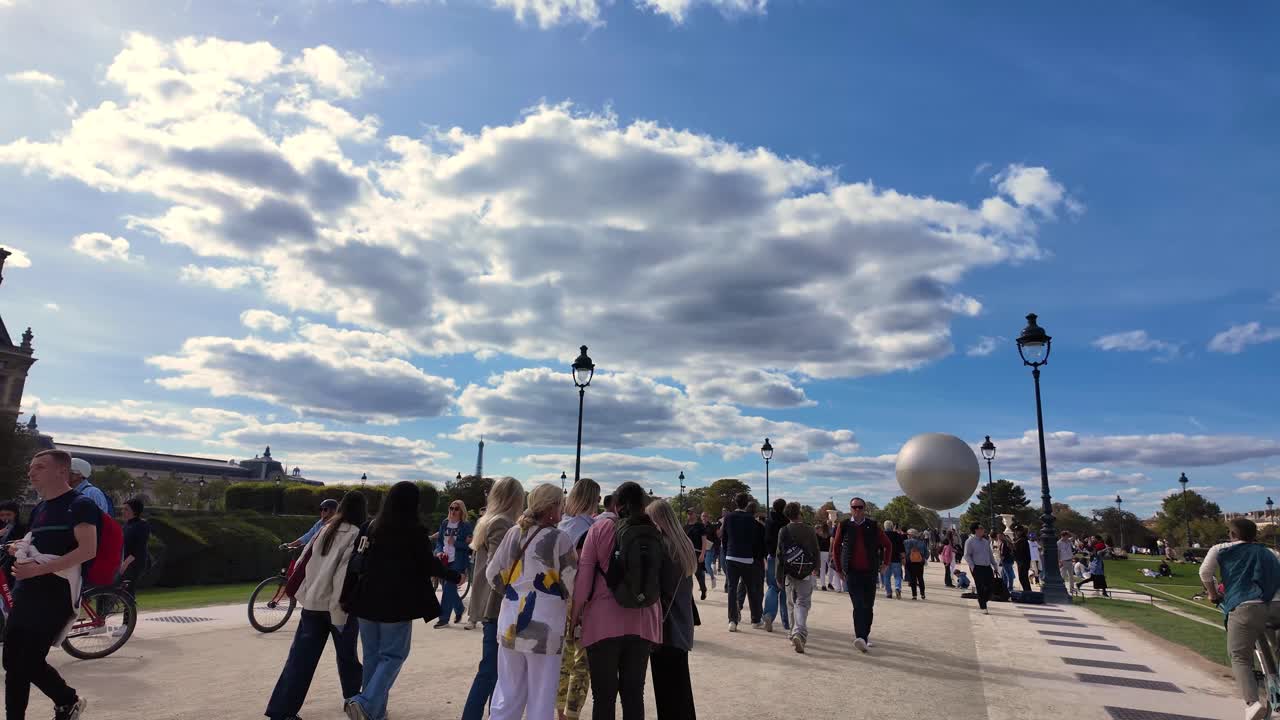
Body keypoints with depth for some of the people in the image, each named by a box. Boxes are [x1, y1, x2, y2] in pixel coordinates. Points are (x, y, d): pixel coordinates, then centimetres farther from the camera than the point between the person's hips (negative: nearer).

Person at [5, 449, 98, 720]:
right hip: (28, 592, 9)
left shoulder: (80, 504, -11)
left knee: (30, 663, -7)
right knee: (13, 662, 10)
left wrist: (37, 569, -24)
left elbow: (88, 550, -22)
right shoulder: (38, 508, 17)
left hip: (57, 595, -9)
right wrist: (20, 548, 9)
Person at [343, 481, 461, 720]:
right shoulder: (415, 530, -10)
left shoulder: (373, 525, 4)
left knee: (372, 655, 15)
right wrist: (455, 577, 11)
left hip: (368, 598, 5)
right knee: (392, 655, 4)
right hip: (397, 601, -5)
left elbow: (361, 561, 9)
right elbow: (428, 563, -4)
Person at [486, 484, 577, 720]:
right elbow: (572, 585, -10)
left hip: (509, 625, 5)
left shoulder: (513, 533, 2)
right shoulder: (559, 538, -12)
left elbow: (493, 574, 8)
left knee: (507, 694, 16)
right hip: (544, 630, -5)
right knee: (541, 699, 7)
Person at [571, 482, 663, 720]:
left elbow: (584, 576, -4)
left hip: (604, 621, -2)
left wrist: (575, 615, 5)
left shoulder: (600, 528, -3)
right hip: (643, 622, 3)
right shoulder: (655, 533, 3)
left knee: (604, 696, 6)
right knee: (634, 695, 13)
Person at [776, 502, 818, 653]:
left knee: (792, 604, 15)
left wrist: (779, 577, 0)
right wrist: (815, 568, 22)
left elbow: (779, 555, -5)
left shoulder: (783, 531, -4)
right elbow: (816, 552, 4)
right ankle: (799, 633, -20)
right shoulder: (810, 531, -3)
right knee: (802, 604, 0)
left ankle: (796, 635, 24)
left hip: (789, 573, 1)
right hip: (806, 574, 0)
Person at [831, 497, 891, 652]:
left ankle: (865, 635, 25)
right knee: (859, 606, -14)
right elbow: (836, 547, 12)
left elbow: (888, 544, 15)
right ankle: (860, 638, -20)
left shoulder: (872, 526, 2)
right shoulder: (844, 526, 0)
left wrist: (885, 563, 11)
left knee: (868, 606, 9)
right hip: (852, 573, -2)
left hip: (870, 572, 2)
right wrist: (838, 569, 12)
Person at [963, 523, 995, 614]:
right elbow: (967, 555, -7)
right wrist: (972, 566, -16)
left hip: (987, 567, 6)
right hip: (977, 568, -6)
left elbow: (990, 554, 20)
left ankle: (982, 603, 24)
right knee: (980, 588, -3)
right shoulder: (970, 541, -6)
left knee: (991, 586, 3)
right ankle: (983, 608, 6)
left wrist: (995, 566, 16)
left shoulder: (985, 541, 14)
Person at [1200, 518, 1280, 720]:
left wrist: (1213, 594, 25)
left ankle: (1252, 702, -16)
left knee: (1240, 657, 1)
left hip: (1245, 606, -4)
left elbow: (1205, 572, 9)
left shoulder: (1221, 550, 16)